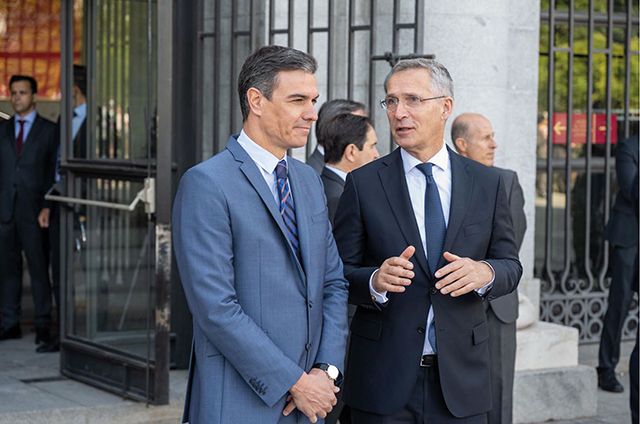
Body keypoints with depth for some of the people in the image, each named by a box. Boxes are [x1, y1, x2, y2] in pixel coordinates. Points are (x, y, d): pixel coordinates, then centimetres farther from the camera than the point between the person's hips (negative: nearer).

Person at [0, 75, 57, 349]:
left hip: (33, 210, -3)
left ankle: (43, 326, 3)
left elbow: (54, 172, 1)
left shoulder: (49, 130, 5)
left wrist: (48, 206, -10)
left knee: (39, 268, -3)